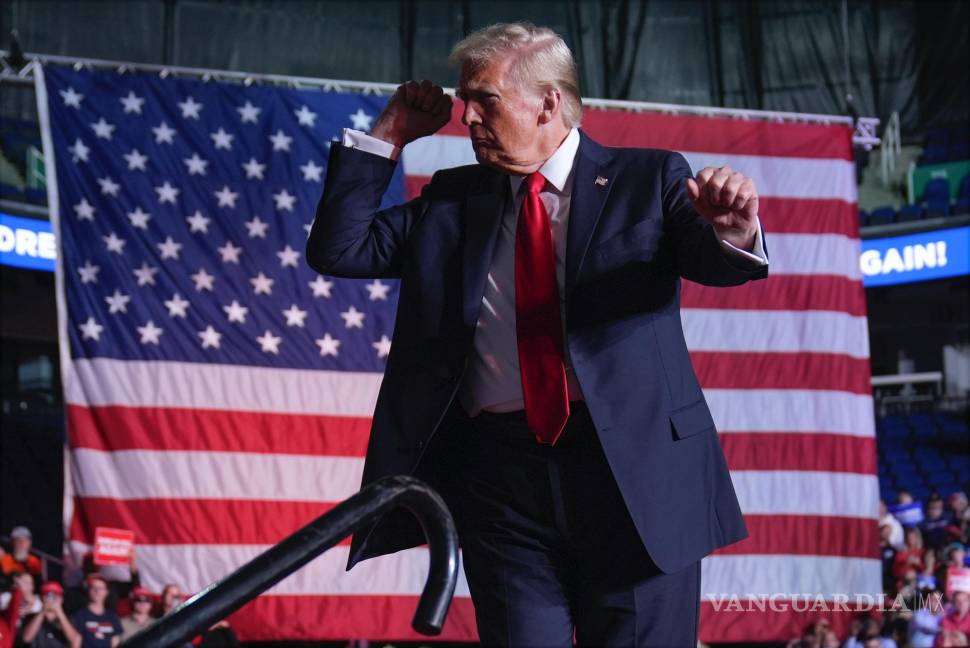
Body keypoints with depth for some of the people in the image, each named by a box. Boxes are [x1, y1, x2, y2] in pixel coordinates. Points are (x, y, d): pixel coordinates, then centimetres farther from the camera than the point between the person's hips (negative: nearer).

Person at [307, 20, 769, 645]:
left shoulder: (649, 179, 7)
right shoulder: (454, 199, 16)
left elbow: (717, 263, -9)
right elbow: (338, 248, 14)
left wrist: (733, 230, -33)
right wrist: (387, 138, 7)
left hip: (633, 473, -2)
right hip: (504, 482, 3)